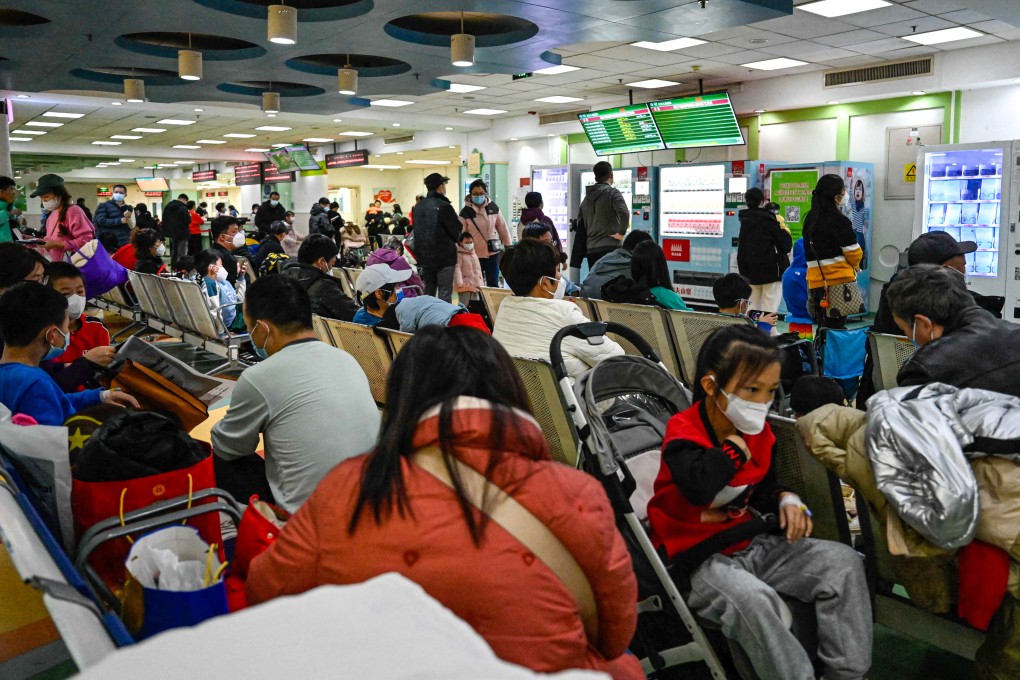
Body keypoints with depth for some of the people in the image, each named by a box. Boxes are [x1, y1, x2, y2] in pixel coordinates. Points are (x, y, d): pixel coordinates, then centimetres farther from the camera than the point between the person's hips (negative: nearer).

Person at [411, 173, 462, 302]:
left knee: (428, 292, 15)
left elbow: (416, 230, 13)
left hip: (424, 257, 7)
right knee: (444, 294, -3)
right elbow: (457, 231, -11)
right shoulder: (444, 206, -15)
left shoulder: (417, 206, 8)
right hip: (444, 257, -7)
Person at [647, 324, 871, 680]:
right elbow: (700, 488, -36)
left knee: (843, 561, -4)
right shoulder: (683, 432, -16)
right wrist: (734, 446, -22)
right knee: (751, 598, -38)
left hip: (754, 543, 7)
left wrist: (786, 500, 0)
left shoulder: (759, 433, 6)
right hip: (701, 558, -7)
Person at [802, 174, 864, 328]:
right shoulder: (838, 220, -11)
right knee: (835, 329, -3)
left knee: (824, 328, 13)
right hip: (838, 281, -7)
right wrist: (854, 266, 15)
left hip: (816, 280, 7)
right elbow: (854, 252, -6)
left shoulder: (810, 219, 11)